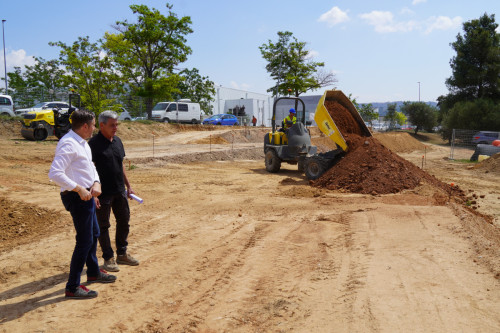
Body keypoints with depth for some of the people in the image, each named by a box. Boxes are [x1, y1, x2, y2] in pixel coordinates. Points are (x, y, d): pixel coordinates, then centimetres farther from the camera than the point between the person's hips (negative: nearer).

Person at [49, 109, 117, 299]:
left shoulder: (82, 143, 11)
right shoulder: (68, 145, -21)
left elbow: (90, 166, 21)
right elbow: (55, 173, -29)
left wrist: (96, 183, 1)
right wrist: (79, 189, -24)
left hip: (87, 196, 10)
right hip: (78, 198, -10)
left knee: (94, 234, 22)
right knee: (85, 241, -5)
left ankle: (94, 272, 42)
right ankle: (72, 287, 6)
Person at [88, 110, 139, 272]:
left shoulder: (117, 141, 10)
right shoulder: (94, 143, -12)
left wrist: (128, 186, 16)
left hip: (119, 191, 7)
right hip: (103, 193, -7)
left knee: (124, 222, 14)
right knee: (103, 226, 5)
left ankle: (122, 254, 29)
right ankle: (108, 258, 17)